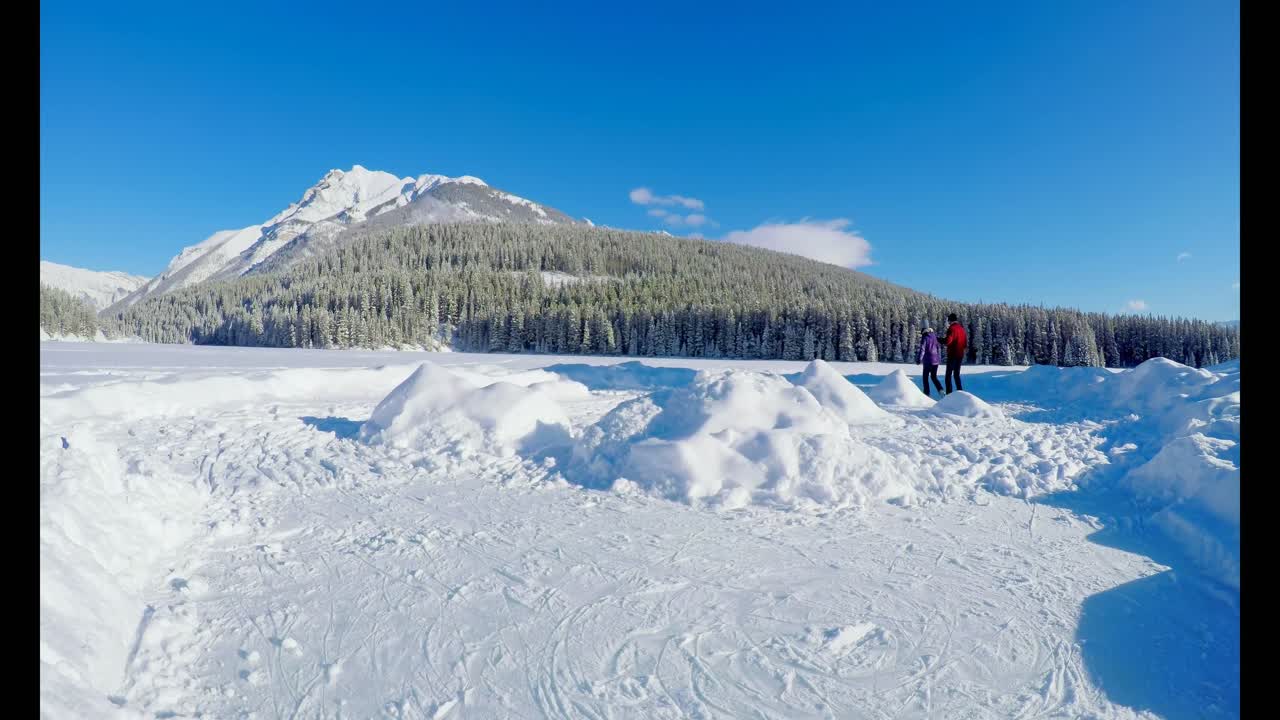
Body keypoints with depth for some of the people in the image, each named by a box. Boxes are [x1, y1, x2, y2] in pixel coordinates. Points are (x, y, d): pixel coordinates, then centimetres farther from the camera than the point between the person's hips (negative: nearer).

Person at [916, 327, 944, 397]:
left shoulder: (925, 337, -11)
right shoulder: (935, 336, 8)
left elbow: (922, 349, -17)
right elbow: (939, 348, 15)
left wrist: (919, 359, -14)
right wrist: (939, 359, 23)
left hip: (928, 360, -6)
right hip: (936, 360, 6)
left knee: (925, 377, 8)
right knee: (934, 377, 17)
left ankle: (926, 393, 8)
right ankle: (940, 390, -2)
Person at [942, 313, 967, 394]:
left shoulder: (952, 328, -11)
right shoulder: (961, 328, 11)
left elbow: (947, 341, -22)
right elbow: (965, 344, 15)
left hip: (952, 355, -7)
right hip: (960, 355, 7)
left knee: (948, 375, -5)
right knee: (957, 374, 17)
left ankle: (949, 393, -9)